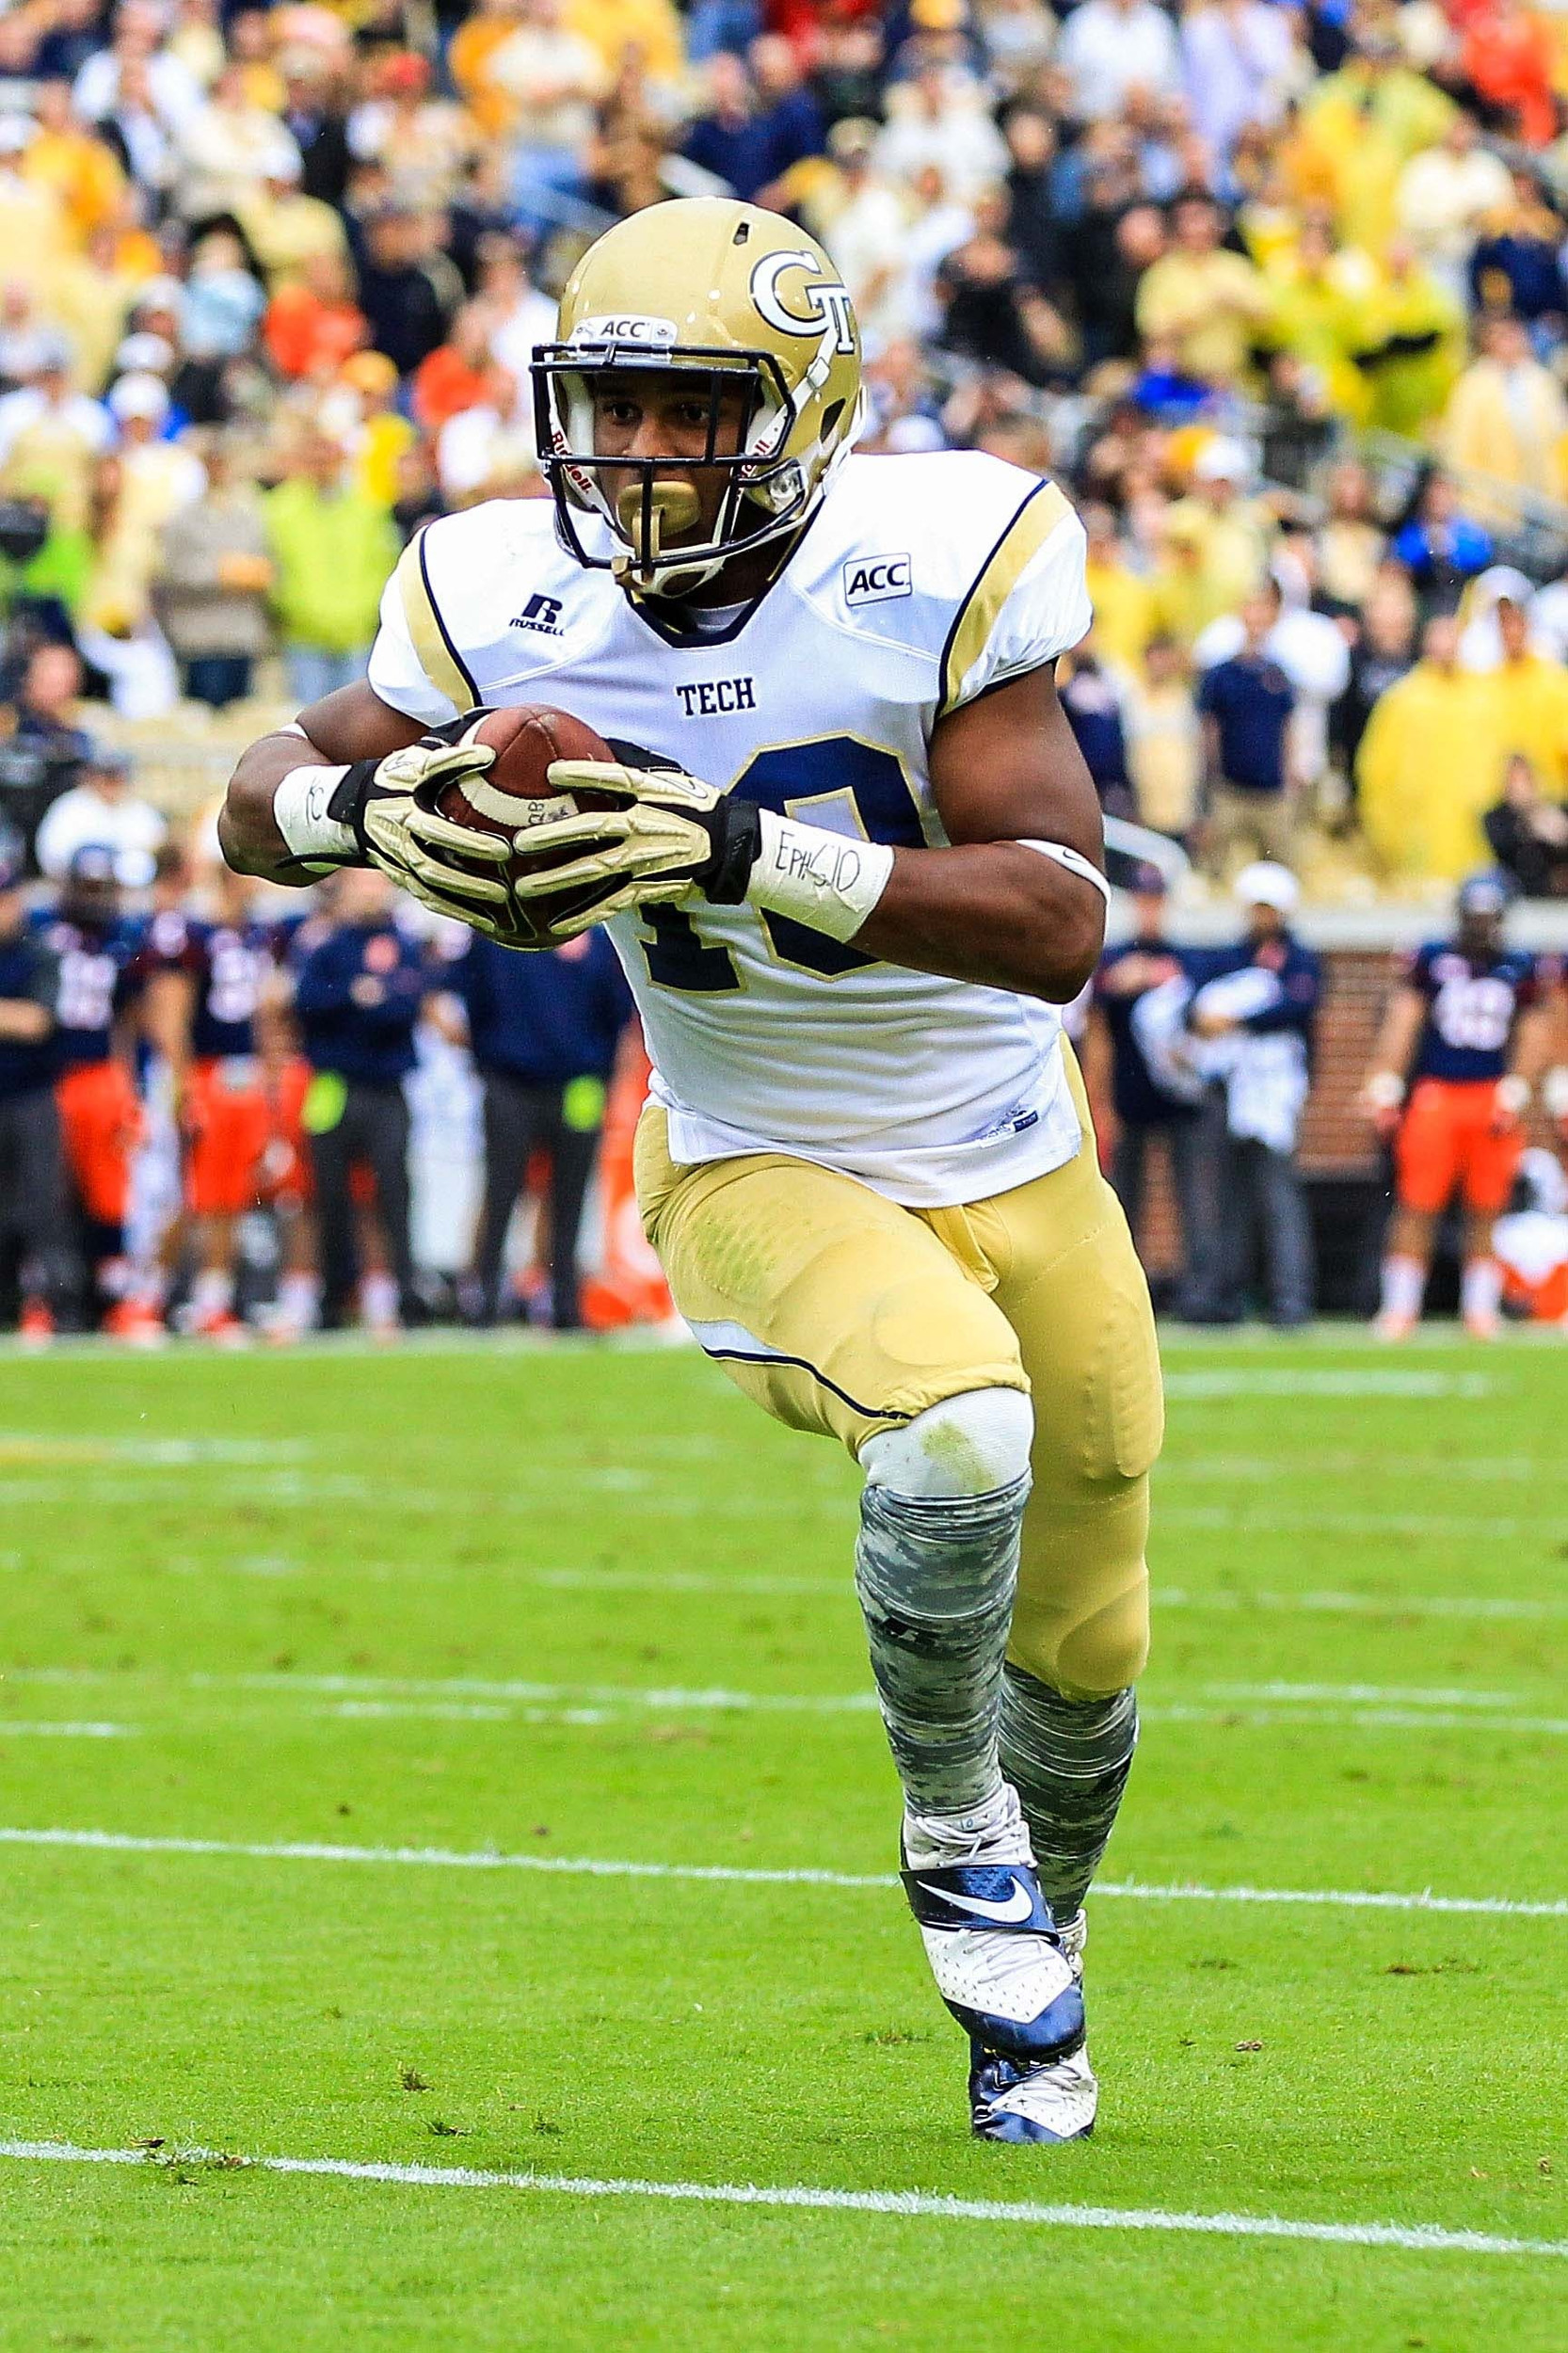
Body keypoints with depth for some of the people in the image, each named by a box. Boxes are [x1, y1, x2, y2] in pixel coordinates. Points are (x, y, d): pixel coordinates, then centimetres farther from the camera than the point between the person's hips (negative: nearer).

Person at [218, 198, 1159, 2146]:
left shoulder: (936, 566, -24)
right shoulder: (514, 607, -16)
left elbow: (1059, 925, -31)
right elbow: (258, 807, -2)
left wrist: (749, 850, -43)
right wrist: (369, 800, -27)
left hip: (1016, 1169, 1)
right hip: (761, 1174, -1)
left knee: (1080, 1654, 15)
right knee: (956, 1434, -32)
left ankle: (1039, 1934, 48)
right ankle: (951, 1831, -4)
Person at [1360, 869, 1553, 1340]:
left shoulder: (1520, 968, 9)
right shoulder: (1431, 960, 5)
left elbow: (1532, 1036, 8)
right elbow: (1401, 1023, 3)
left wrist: (1514, 1095, -5)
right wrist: (1384, 1089, -5)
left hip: (1493, 1098, 1)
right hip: (1435, 1093, -1)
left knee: (1486, 1210, 3)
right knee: (1417, 1207, -4)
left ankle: (1480, 1311, 9)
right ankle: (1400, 1307, 1)